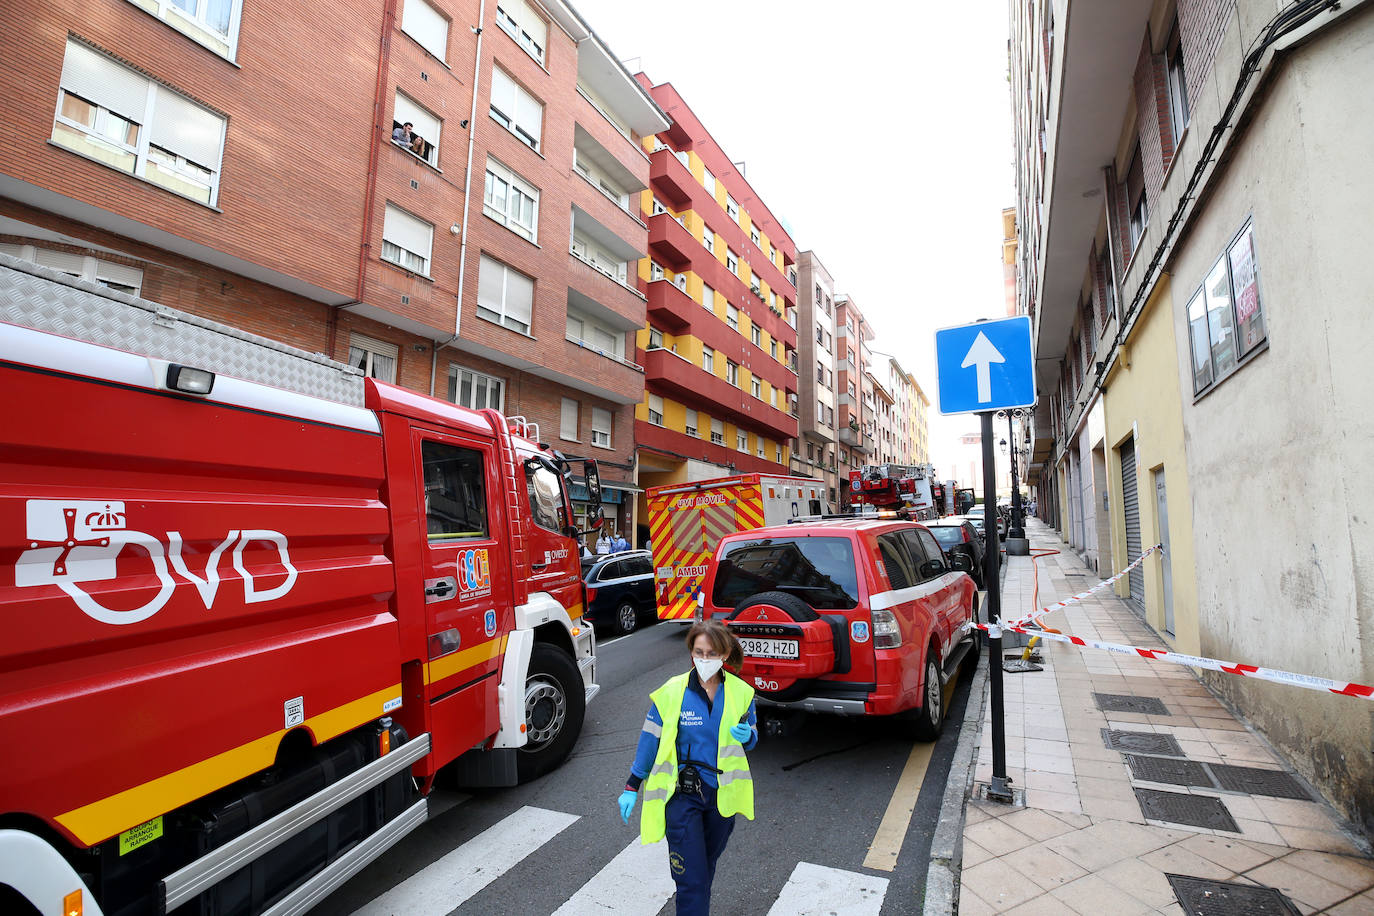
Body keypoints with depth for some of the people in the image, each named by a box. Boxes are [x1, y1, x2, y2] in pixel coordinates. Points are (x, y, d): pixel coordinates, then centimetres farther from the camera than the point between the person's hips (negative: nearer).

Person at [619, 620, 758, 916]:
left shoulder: (741, 693, -7)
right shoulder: (671, 692, -14)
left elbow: (751, 739, 6)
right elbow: (650, 741, -4)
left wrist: (747, 735, -18)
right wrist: (631, 788, 0)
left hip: (722, 794, 3)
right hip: (682, 794, -3)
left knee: (707, 864, 21)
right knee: (691, 879, -4)